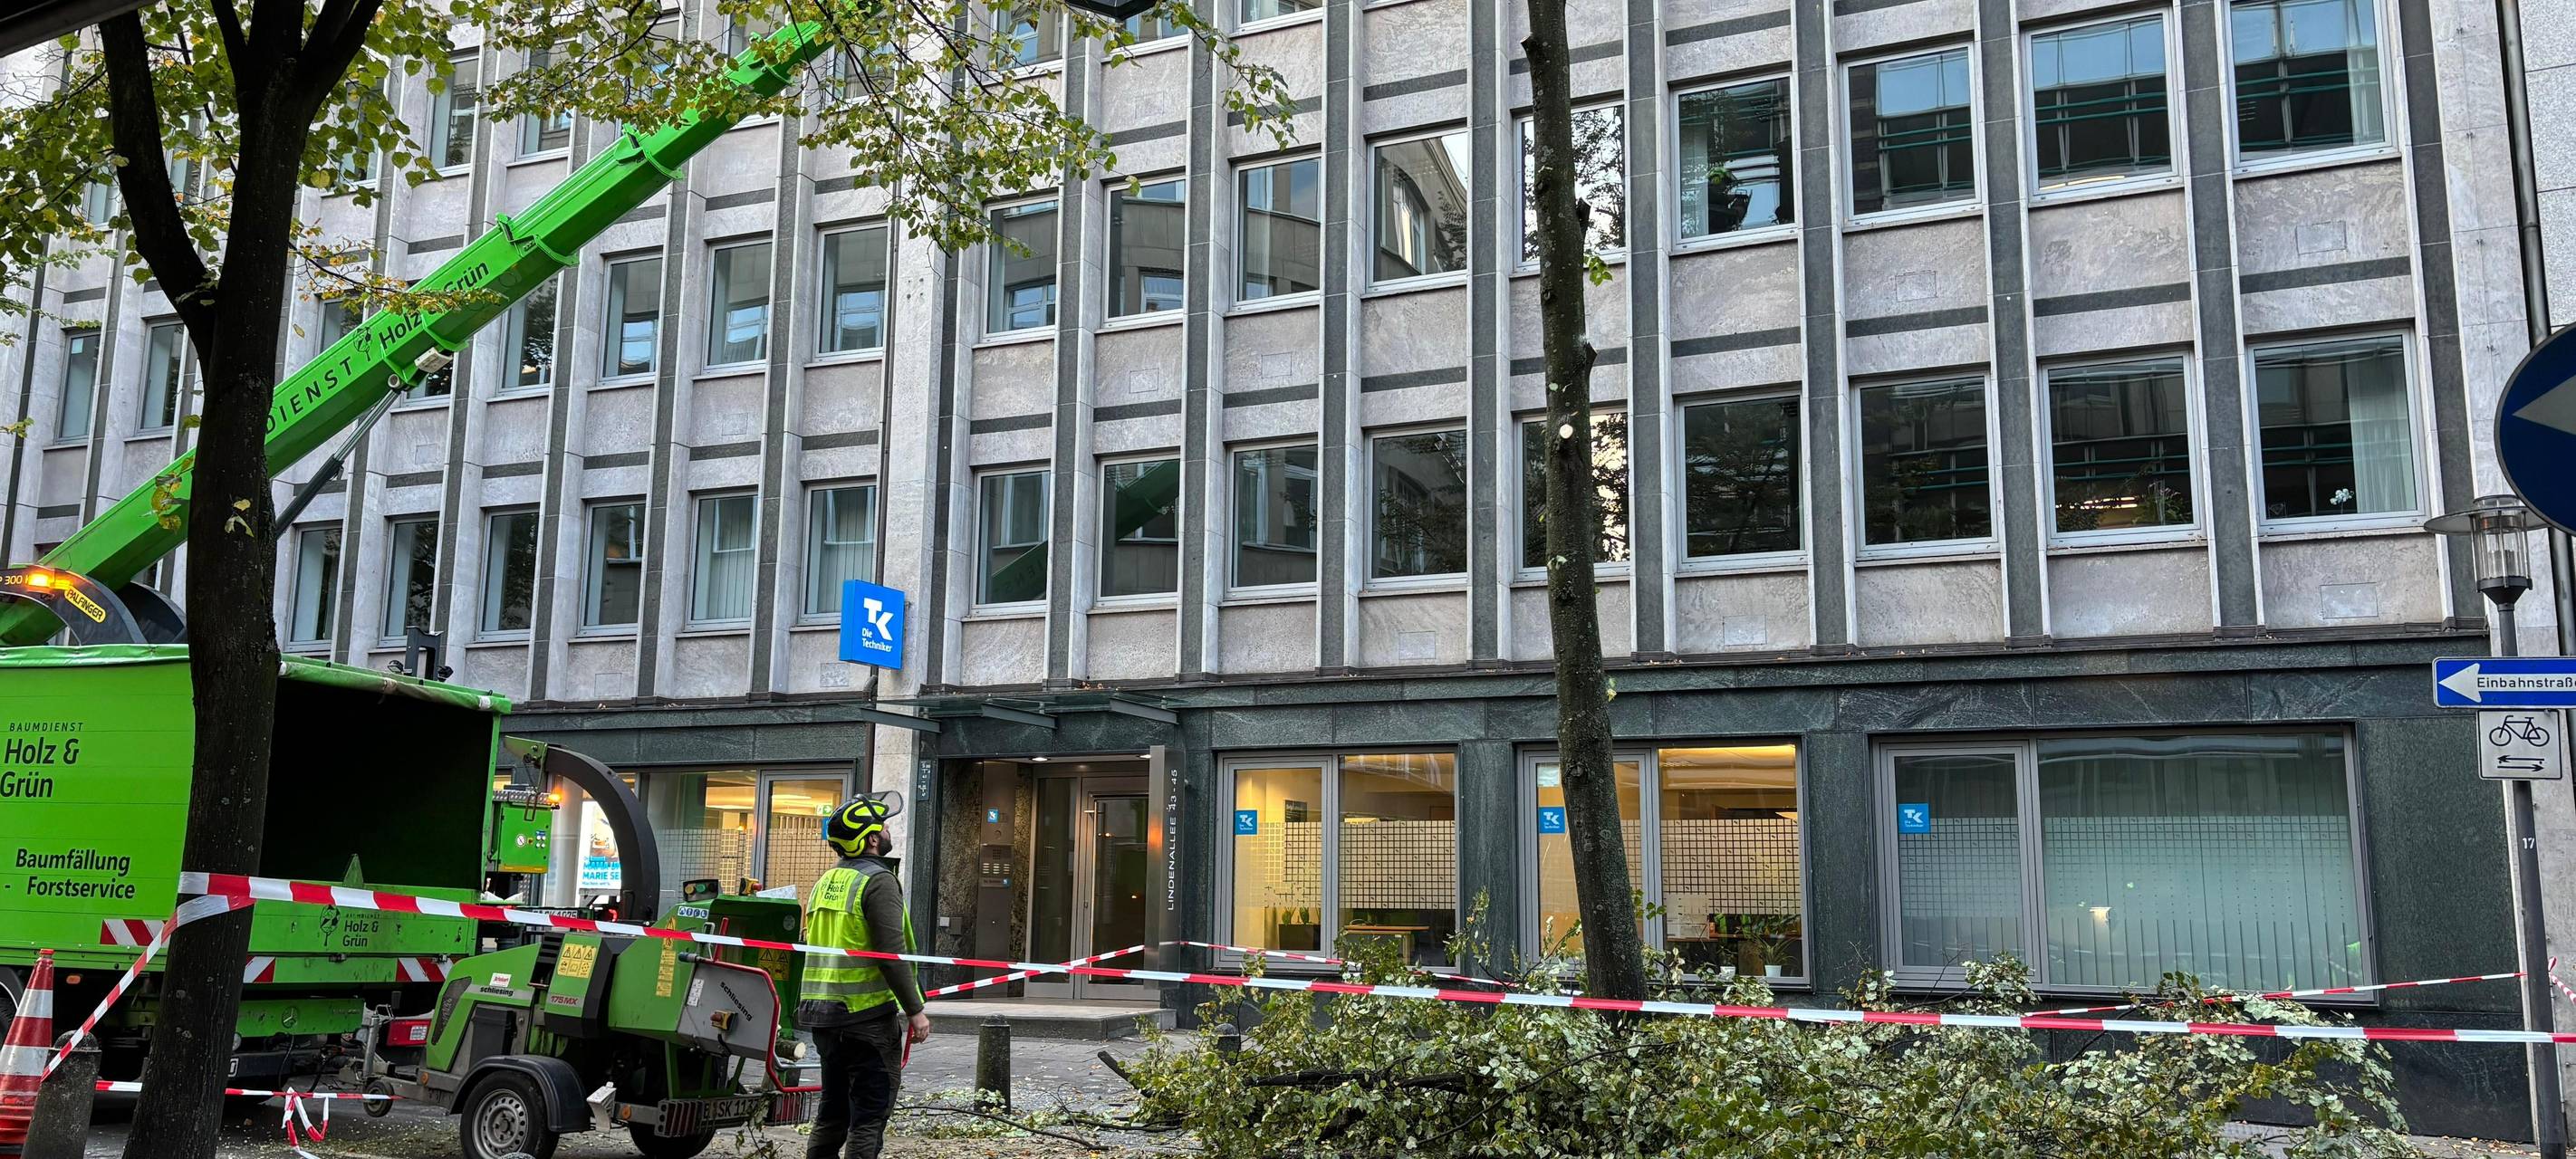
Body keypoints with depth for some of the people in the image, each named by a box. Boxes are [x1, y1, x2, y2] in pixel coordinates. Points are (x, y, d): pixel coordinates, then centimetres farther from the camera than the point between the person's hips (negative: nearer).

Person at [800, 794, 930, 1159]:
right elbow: (892, 954, -18)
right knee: (870, 1113, -2)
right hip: (867, 1016, -8)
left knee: (833, 1108, 16)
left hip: (823, 1015, 8)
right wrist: (915, 1010, -14)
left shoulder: (826, 881, 14)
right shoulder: (878, 881, -12)